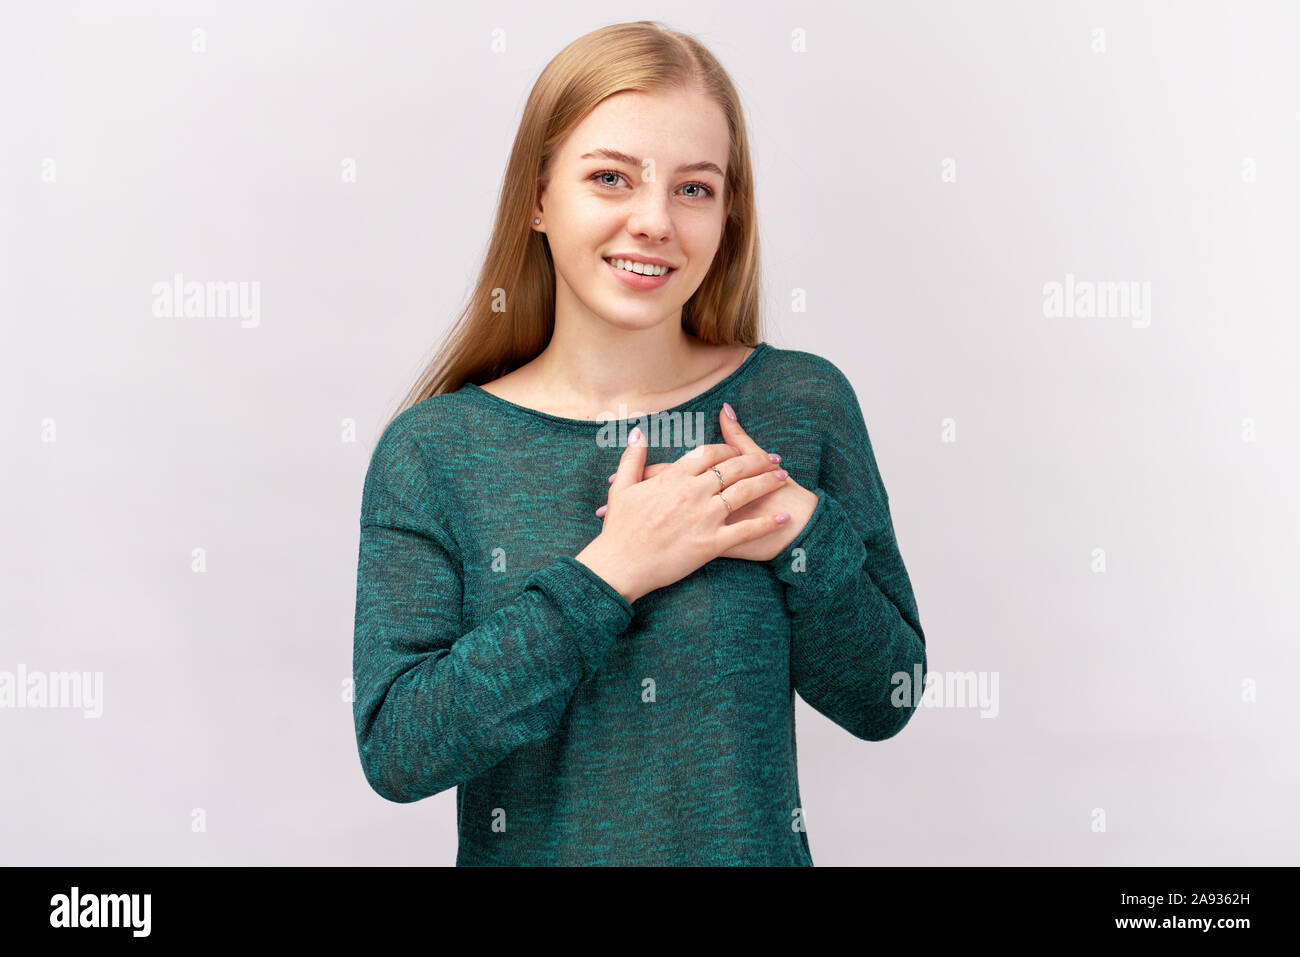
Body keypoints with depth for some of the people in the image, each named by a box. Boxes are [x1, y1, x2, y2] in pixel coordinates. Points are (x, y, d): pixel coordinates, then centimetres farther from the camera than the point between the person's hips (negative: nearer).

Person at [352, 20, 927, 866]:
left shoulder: (803, 404, -9)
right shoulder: (432, 451, -11)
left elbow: (885, 703, -5)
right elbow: (394, 751, -18)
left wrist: (805, 534, -22)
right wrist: (607, 573, -24)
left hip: (756, 845, 1)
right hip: (531, 846, -1)